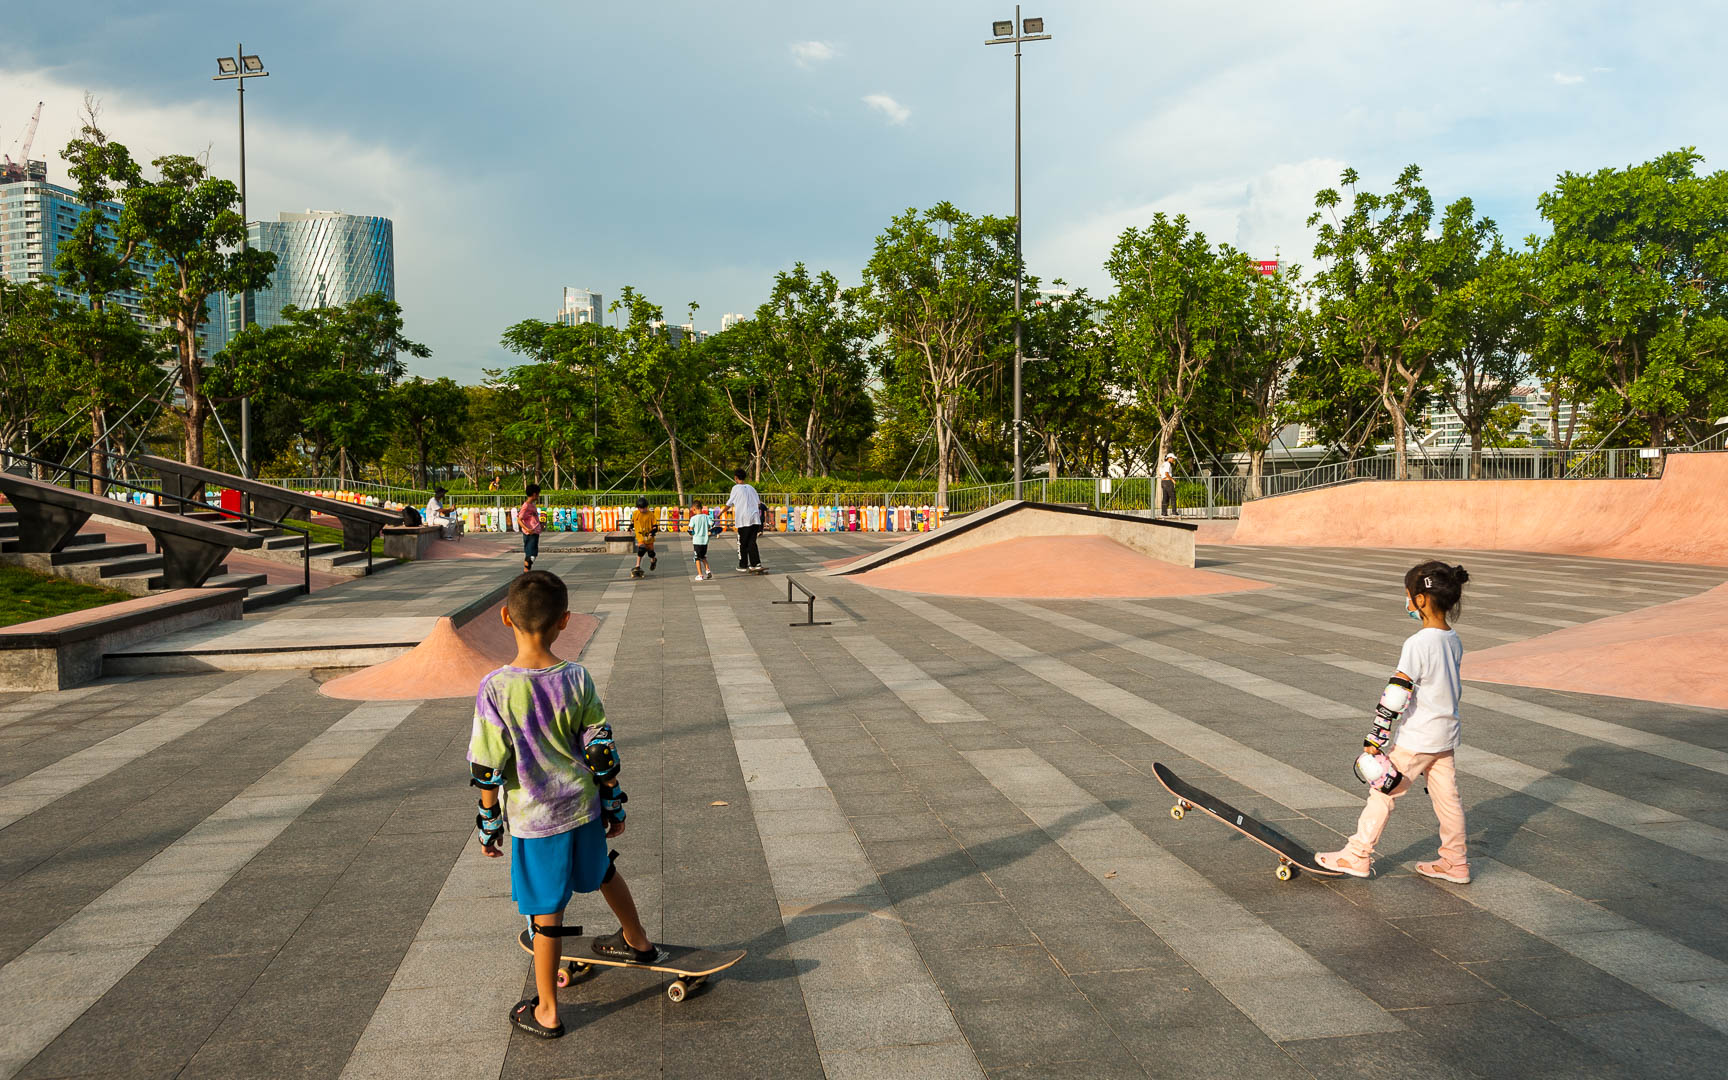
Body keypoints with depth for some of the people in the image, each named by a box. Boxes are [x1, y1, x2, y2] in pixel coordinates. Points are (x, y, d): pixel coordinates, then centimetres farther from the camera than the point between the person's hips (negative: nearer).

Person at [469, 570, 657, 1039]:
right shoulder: (577, 678, -9)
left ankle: (546, 1012, 24)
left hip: (533, 820, -3)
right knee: (602, 872, 28)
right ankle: (637, 941, 51)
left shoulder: (495, 688, -18)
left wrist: (488, 825, 1)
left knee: (545, 911, 9)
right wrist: (613, 805, 10)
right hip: (582, 807, 3)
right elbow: (602, 750, -2)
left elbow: (488, 771, -13)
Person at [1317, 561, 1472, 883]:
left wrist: (1376, 738, -21)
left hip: (1416, 738, -8)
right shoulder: (1454, 640, 4)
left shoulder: (1418, 644, -22)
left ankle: (1357, 856, 10)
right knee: (1447, 796, 15)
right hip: (1447, 734, 8)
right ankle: (1455, 862, 24)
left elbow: (1396, 694, -24)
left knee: (1383, 792, 2)